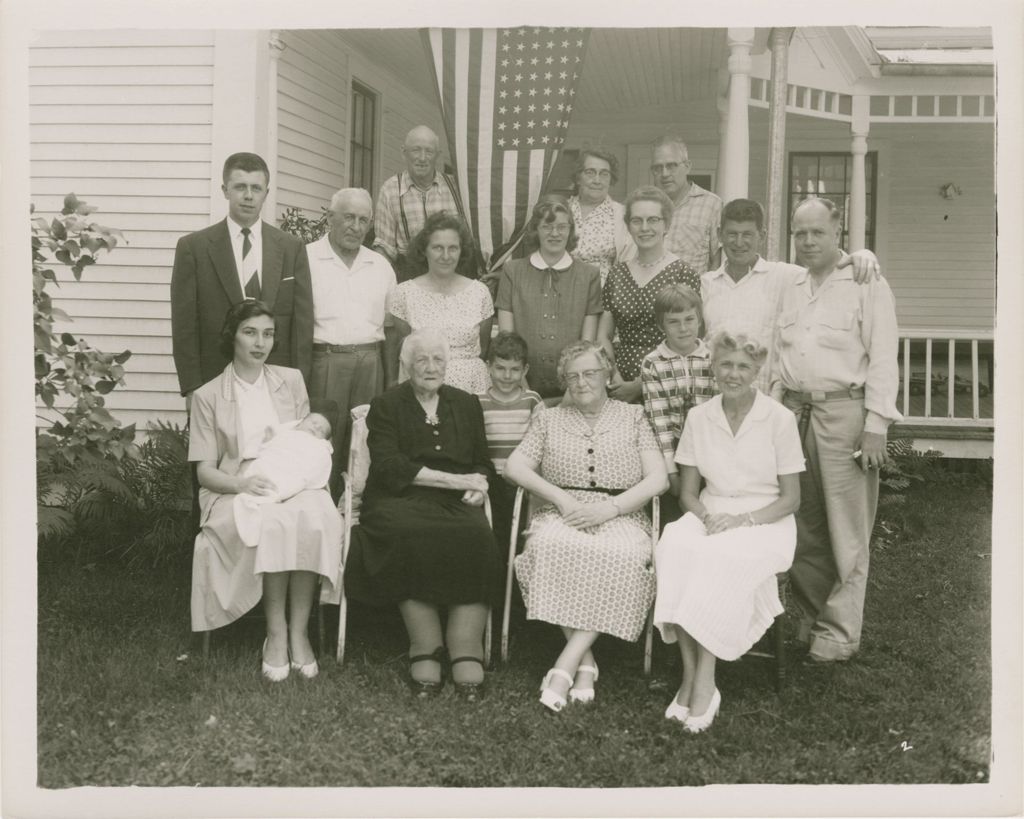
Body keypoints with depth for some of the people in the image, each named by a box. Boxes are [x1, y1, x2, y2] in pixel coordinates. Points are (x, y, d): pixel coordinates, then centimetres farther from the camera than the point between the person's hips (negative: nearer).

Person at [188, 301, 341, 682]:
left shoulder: (291, 380, 17)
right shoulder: (207, 396, 9)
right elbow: (204, 471, 3)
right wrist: (241, 483, -18)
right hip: (235, 490, -2)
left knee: (316, 518, -35)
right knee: (274, 522, -37)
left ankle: (298, 631, -27)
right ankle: (276, 633, -26)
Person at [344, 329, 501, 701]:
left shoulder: (466, 404, 22)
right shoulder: (386, 405, 11)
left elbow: (483, 463, 22)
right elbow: (389, 467, -4)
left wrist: (478, 484, -3)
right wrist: (455, 480, -10)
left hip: (457, 503, 3)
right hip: (400, 501, -2)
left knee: (477, 538, -31)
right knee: (412, 538, -36)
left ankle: (466, 652, -28)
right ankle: (425, 650, -26)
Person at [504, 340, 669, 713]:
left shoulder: (633, 417, 15)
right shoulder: (549, 419, 19)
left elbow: (658, 479, 4)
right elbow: (514, 467, 7)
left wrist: (609, 508, -10)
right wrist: (561, 499, -7)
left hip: (621, 516, -1)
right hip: (562, 515, 1)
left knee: (624, 557, -36)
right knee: (548, 547, -35)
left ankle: (566, 663, -31)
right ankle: (585, 661, -27)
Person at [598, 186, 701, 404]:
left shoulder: (682, 273, -4)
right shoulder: (617, 274, 10)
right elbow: (603, 336, 10)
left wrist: (640, 385, -11)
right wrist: (614, 378, -6)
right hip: (620, 387, 3)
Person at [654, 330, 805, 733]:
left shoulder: (779, 418, -3)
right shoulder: (698, 417, 6)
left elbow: (790, 499, -1)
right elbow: (688, 492, 10)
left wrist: (742, 519, -16)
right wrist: (706, 517, -11)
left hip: (764, 521, -3)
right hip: (711, 514, 3)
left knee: (725, 560, -36)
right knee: (673, 549, -31)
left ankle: (704, 682, -30)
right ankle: (691, 675, -29)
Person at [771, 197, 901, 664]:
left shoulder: (867, 287, -2)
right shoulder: (790, 289, 17)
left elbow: (882, 361, -7)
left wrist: (875, 427, -13)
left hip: (844, 412, -6)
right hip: (795, 412, 6)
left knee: (846, 532, -2)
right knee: (803, 527, 9)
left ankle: (840, 631, 5)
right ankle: (811, 617, 21)